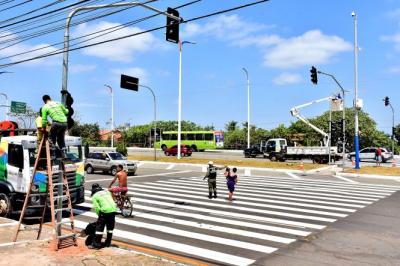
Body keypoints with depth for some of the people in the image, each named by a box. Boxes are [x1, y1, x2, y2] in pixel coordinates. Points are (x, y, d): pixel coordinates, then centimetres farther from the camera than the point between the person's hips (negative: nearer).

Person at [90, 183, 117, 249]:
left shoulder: (94, 196, 4)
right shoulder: (107, 192, 20)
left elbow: (97, 208, -5)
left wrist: (99, 215, 9)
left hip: (105, 211, -6)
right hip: (113, 210, 6)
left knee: (99, 227, 3)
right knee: (110, 227, 17)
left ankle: (96, 244, 4)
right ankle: (108, 243, 26)